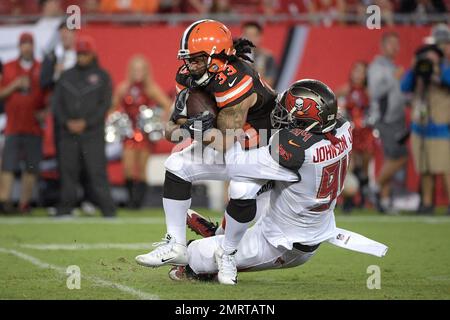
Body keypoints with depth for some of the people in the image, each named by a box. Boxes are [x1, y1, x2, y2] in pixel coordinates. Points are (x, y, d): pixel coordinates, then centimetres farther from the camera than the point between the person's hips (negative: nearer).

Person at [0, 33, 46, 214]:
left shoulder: (42, 70, 10)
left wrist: (46, 111, -6)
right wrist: (15, 85, -10)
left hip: (34, 127, 1)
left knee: (32, 167, -1)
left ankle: (25, 203, 3)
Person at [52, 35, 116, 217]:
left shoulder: (102, 76, 6)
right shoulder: (66, 76, 14)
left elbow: (105, 104, -1)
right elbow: (56, 102, 10)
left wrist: (86, 122, -10)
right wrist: (67, 122, -6)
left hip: (93, 133, -3)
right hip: (68, 133, 3)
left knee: (97, 171, -8)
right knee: (68, 170, 2)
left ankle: (107, 209, -7)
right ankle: (65, 207, 8)